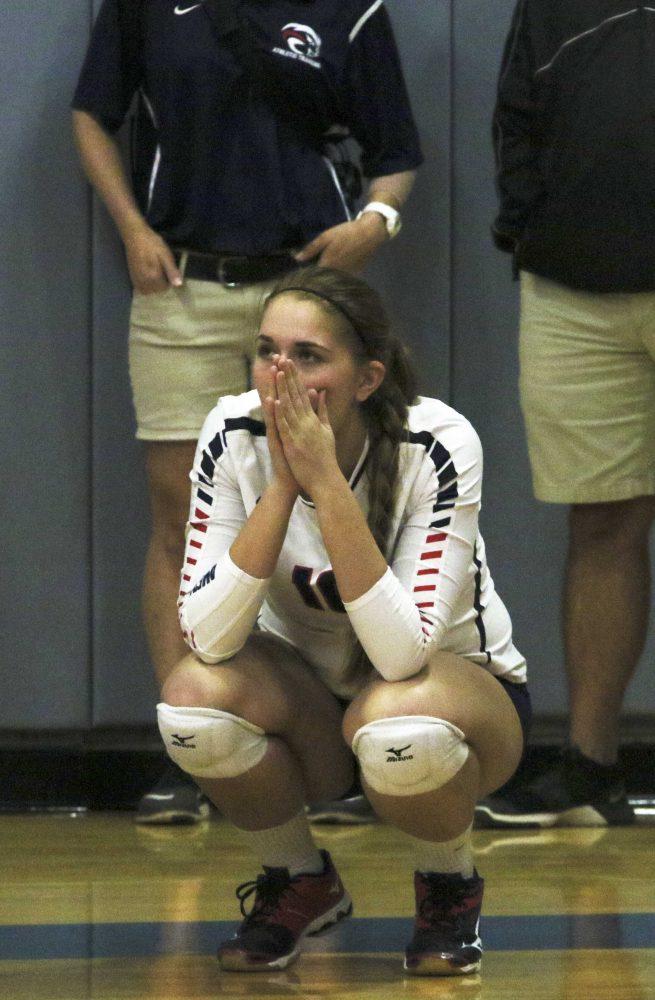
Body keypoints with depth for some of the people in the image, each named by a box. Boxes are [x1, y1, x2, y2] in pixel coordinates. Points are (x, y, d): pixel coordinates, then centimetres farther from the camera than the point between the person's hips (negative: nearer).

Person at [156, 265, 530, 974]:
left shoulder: (436, 446, -26)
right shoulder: (234, 437, -18)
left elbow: (403, 654, -35)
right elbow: (207, 637, -26)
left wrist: (325, 483, -38)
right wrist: (282, 485, -34)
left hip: (458, 683, -3)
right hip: (310, 696, 3)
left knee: (394, 722, -37)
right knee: (194, 694, -28)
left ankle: (449, 885, -3)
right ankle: (300, 884, 1)